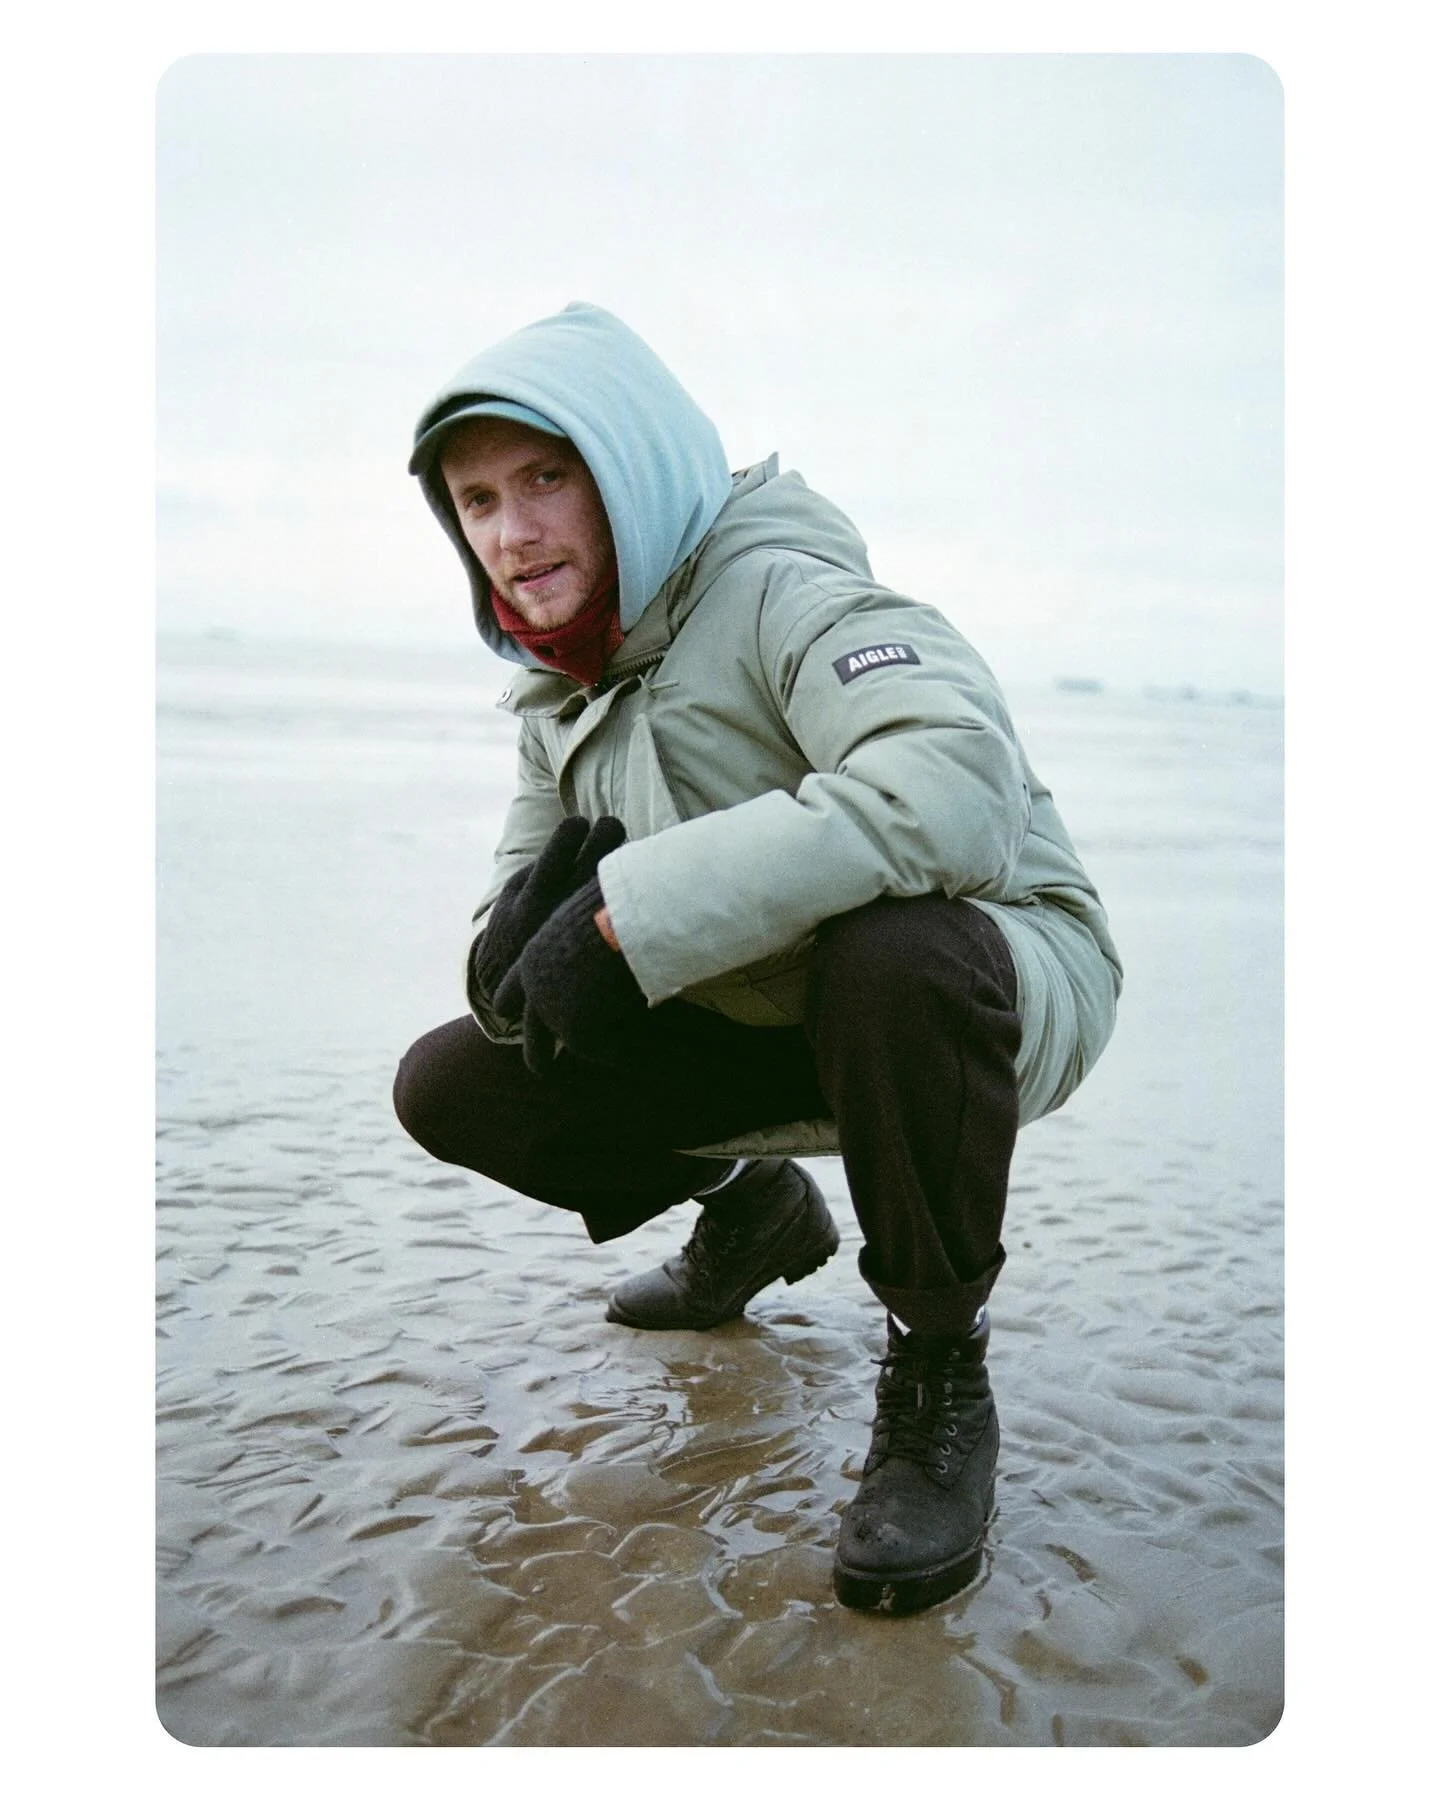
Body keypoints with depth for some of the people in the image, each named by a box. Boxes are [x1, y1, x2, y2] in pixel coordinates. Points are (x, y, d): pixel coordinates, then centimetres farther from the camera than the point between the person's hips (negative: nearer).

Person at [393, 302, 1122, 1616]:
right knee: (452, 1087, -1)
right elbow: (518, 974, 3)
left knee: (887, 953, -42)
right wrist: (527, 922, -24)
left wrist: (627, 913, -40)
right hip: (780, 1031, 7)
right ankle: (752, 1211, 22)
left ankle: (941, 1380, -16)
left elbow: (961, 784, -42)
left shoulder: (780, 586, -21)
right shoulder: (564, 693, 3)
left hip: (996, 980, -6)